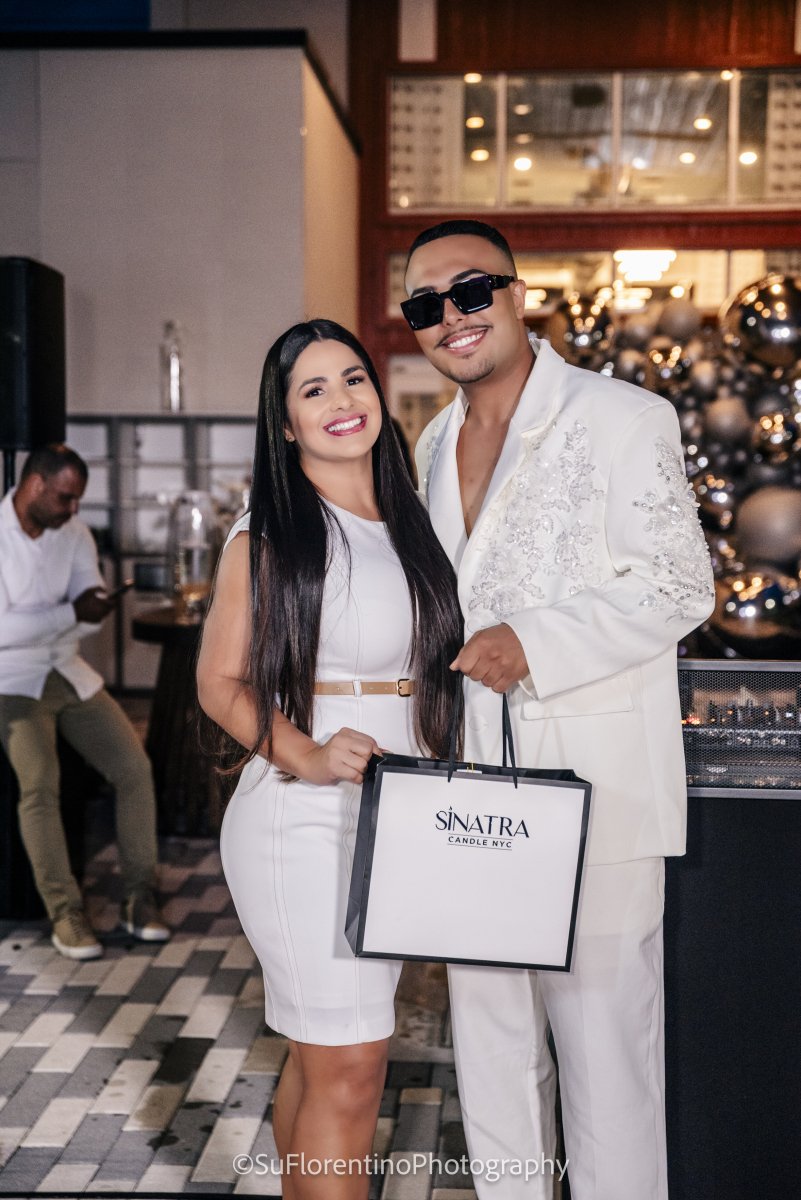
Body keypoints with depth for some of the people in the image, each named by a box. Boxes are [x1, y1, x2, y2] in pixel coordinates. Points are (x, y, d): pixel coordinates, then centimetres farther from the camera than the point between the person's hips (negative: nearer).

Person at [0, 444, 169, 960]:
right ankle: (65, 912, -14)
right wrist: (70, 613, -23)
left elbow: (88, 614, 3)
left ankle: (139, 897, 1)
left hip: (68, 672, 5)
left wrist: (95, 607, -21)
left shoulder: (73, 533, 3)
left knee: (135, 766, -8)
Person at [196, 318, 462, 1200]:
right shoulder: (268, 534, -6)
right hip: (303, 822, -6)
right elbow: (220, 682, -7)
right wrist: (307, 757, -23)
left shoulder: (407, 524, 12)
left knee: (322, 1056, 17)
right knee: (347, 1071, -4)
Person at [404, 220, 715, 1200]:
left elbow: (679, 586, -11)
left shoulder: (621, 419, -7)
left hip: (593, 780, -7)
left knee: (602, 1029, 2)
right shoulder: (436, 443, 15)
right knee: (487, 1027, 17)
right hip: (471, 785, 7)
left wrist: (535, 645, -19)